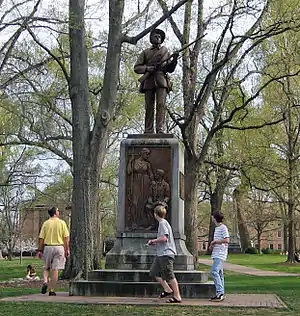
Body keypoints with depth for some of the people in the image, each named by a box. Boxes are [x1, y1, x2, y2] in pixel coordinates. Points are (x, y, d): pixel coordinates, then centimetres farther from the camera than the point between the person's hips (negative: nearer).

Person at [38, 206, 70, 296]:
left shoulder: (46, 223, 1)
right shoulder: (62, 223, -2)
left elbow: (41, 238, 0)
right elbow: (66, 237, -4)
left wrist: (40, 250, 7)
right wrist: (67, 249, 3)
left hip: (48, 247, 2)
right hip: (59, 247, -1)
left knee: (46, 268, 19)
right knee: (55, 270, 2)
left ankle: (45, 282, -5)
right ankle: (52, 290, 3)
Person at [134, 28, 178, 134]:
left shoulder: (165, 52, 22)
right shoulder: (145, 52, 19)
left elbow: (170, 69, 18)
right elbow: (136, 68, 11)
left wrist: (174, 59, -1)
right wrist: (147, 68, -8)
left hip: (161, 81, 0)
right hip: (149, 81, 0)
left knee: (161, 105, -16)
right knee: (149, 107, -5)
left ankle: (160, 130, -23)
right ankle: (149, 132, -7)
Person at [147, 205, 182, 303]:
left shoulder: (163, 223, -12)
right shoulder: (163, 223, 18)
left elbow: (164, 238, -23)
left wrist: (152, 241, -9)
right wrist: (155, 242, 15)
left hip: (166, 253, -10)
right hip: (161, 254, 10)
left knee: (169, 276, -7)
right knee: (154, 272, 12)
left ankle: (177, 297, -2)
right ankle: (167, 289, 13)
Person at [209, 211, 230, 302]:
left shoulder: (223, 228, -10)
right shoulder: (217, 228, 19)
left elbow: (226, 240, -19)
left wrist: (215, 241, -11)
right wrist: (212, 245, 10)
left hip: (220, 254, -10)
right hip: (216, 254, 10)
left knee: (214, 272, -18)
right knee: (219, 273, 9)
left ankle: (220, 292, -18)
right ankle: (221, 294, 12)